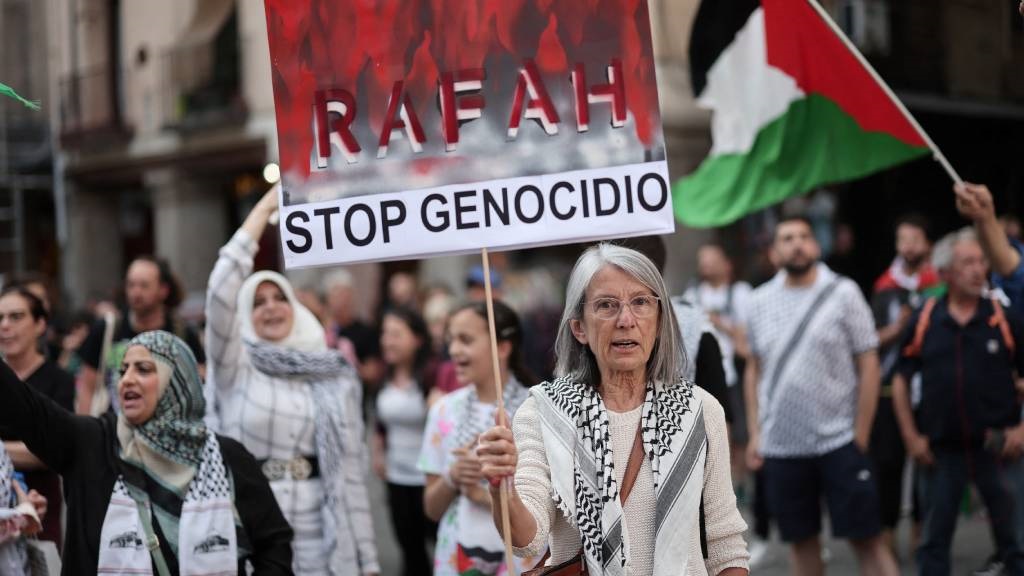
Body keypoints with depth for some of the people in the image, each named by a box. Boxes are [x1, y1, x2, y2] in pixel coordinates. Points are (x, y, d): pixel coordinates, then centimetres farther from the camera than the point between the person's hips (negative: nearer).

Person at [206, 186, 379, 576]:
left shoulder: (334, 378, 8)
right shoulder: (235, 369, 2)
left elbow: (351, 472, 7)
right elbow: (220, 293, -14)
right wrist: (263, 209, -11)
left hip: (321, 544, 2)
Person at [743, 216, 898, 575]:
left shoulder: (843, 293, -3)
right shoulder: (759, 302, 7)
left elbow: (868, 366, -4)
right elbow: (755, 370, 13)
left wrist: (860, 436, -8)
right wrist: (755, 433, 6)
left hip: (839, 441, -3)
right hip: (780, 447, 3)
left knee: (866, 539, -1)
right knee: (801, 542, 11)